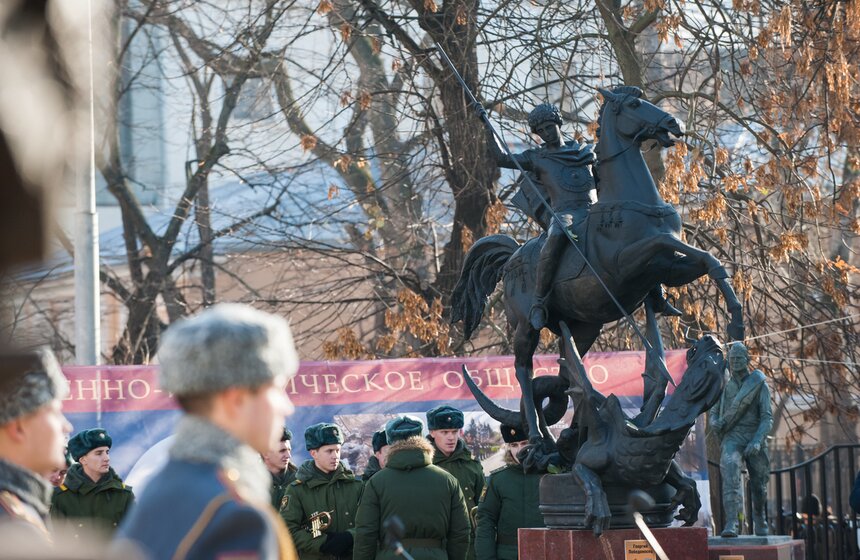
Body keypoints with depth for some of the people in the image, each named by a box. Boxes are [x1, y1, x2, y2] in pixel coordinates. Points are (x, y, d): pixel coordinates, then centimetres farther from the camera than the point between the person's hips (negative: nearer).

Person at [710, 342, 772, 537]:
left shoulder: (759, 384, 2)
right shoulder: (724, 385, 10)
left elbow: (767, 417, -4)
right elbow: (714, 411, 19)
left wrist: (757, 441, -19)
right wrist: (715, 422, -7)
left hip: (755, 437, 0)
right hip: (732, 437, 0)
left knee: (758, 484, 11)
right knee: (729, 471, -25)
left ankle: (760, 521, 39)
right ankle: (731, 523, -35)